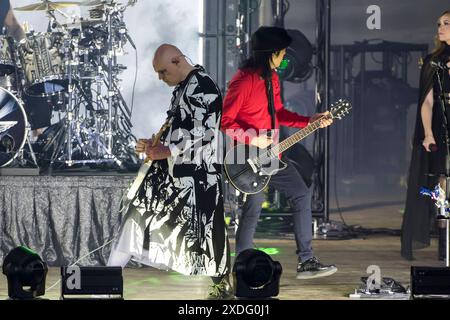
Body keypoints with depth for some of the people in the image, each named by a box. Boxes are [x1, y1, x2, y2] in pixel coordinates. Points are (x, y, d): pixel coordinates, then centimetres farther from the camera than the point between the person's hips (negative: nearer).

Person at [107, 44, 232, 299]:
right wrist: (154, 145, 11)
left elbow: (204, 131, -22)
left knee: (207, 227, -1)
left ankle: (223, 285, 14)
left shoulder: (203, 86, -16)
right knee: (141, 213, 7)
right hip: (173, 169, 10)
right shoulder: (181, 88, 15)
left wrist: (168, 151, -22)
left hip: (198, 172, -10)